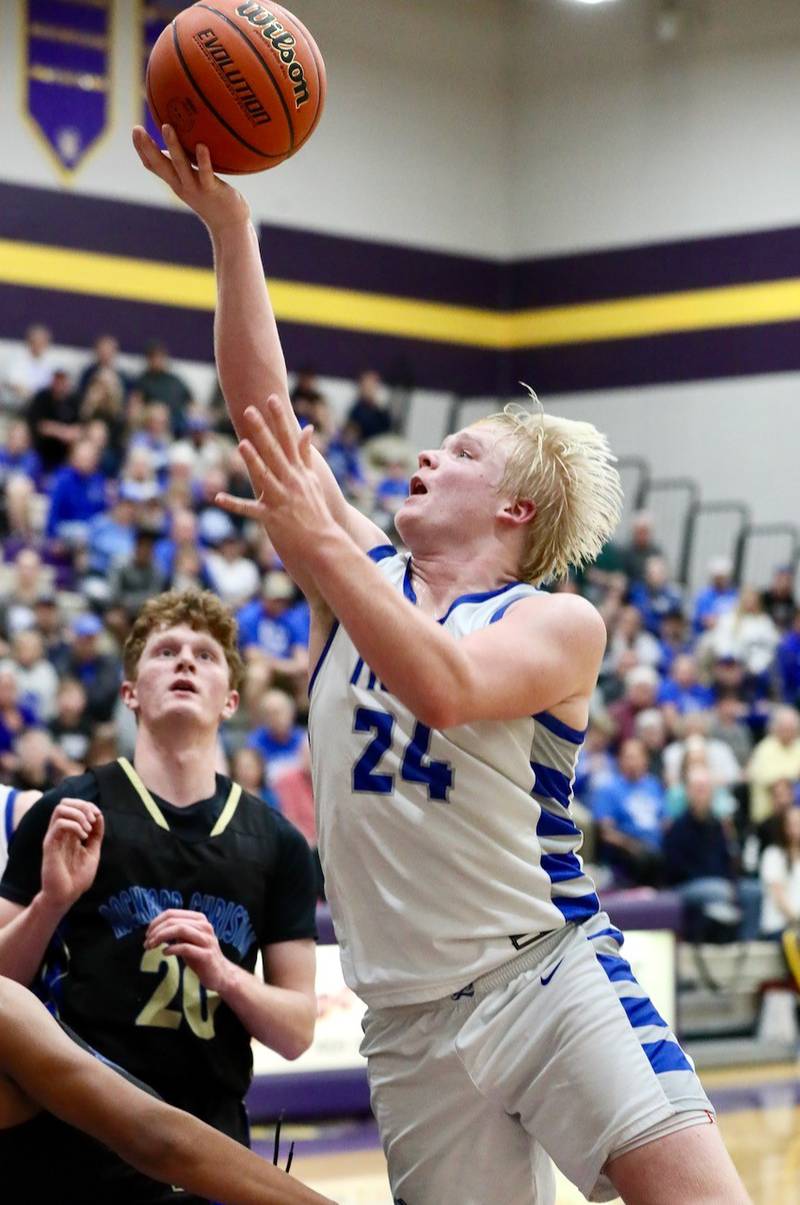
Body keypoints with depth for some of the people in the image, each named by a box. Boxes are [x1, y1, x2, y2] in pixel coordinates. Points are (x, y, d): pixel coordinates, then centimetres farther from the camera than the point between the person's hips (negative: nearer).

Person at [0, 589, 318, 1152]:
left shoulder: (277, 845, 8)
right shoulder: (68, 818, 0)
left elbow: (296, 1031, 7)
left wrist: (224, 974, -11)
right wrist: (52, 900, -16)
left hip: (211, 1142, 3)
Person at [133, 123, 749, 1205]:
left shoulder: (561, 624, -1)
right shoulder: (364, 578, 12)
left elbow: (446, 688, -23)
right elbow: (264, 408, 3)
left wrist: (317, 545, -24)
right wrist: (228, 226, -2)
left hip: (546, 967, -5)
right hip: (410, 1018, 5)